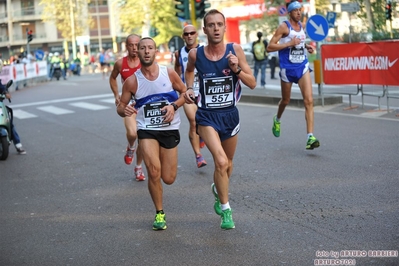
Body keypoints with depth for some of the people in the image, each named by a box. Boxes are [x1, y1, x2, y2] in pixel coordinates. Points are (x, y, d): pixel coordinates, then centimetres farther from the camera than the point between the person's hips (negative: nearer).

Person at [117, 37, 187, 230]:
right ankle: (159, 213, 2)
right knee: (153, 171, -20)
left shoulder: (169, 73, -7)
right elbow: (120, 106, 0)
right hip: (147, 130, -1)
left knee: (168, 179, 4)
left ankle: (160, 160, 43)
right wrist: (124, 110, -24)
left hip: (170, 130, 1)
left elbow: (184, 92, 5)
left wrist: (174, 105, -14)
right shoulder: (132, 81, -8)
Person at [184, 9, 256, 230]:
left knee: (228, 164, 19)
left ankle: (218, 189, 53)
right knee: (221, 162, -21)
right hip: (207, 116, -2)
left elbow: (252, 84, -7)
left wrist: (236, 69, -22)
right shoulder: (195, 54, -9)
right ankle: (225, 210, -3)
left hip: (230, 114, 2)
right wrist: (189, 89, 0)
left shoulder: (235, 50, -9)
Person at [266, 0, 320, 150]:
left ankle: (310, 138, -17)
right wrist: (290, 44, -21)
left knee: (309, 100, -12)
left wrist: (306, 47, 7)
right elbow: (270, 47, -14)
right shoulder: (284, 27, -9)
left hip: (302, 66, 4)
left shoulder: (301, 26, 9)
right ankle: (277, 119, 49)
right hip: (288, 68, -4)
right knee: (286, 100, 14)